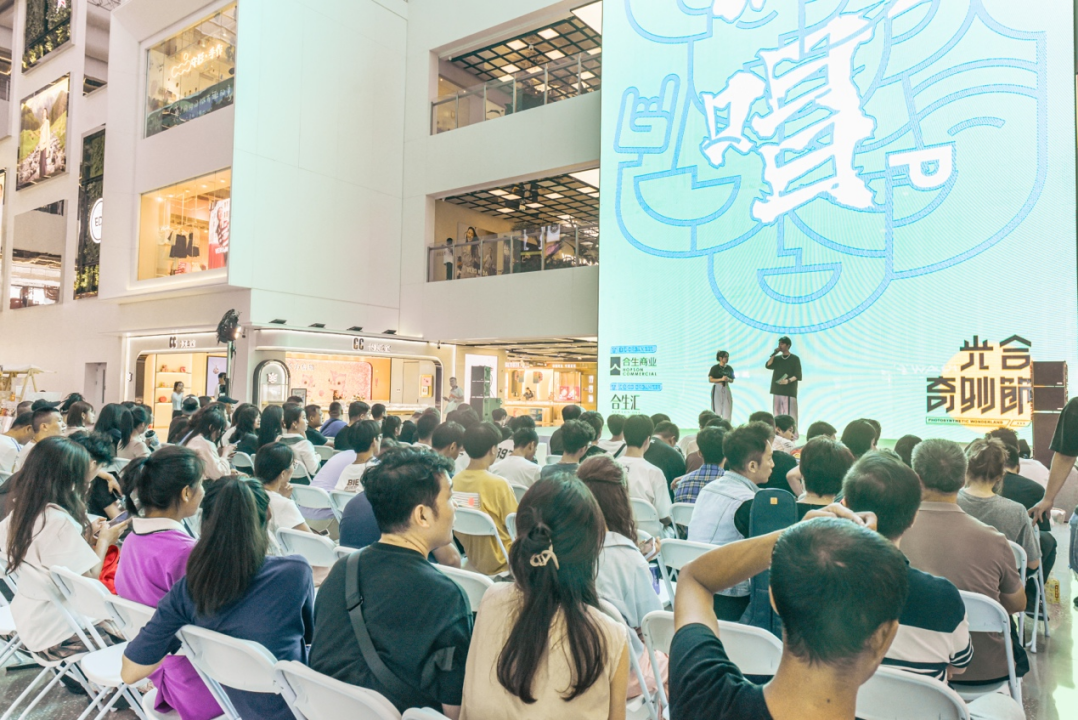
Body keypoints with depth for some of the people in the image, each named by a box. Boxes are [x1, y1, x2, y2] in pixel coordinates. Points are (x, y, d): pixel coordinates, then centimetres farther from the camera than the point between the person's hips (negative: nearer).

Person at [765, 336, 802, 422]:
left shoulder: (795, 359, 1)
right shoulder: (777, 358, 15)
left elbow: (798, 375, -5)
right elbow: (768, 365, -1)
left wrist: (788, 381, -22)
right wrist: (774, 354, -2)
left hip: (789, 390, -5)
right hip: (777, 390, 5)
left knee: (789, 414, -10)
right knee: (778, 414, 3)